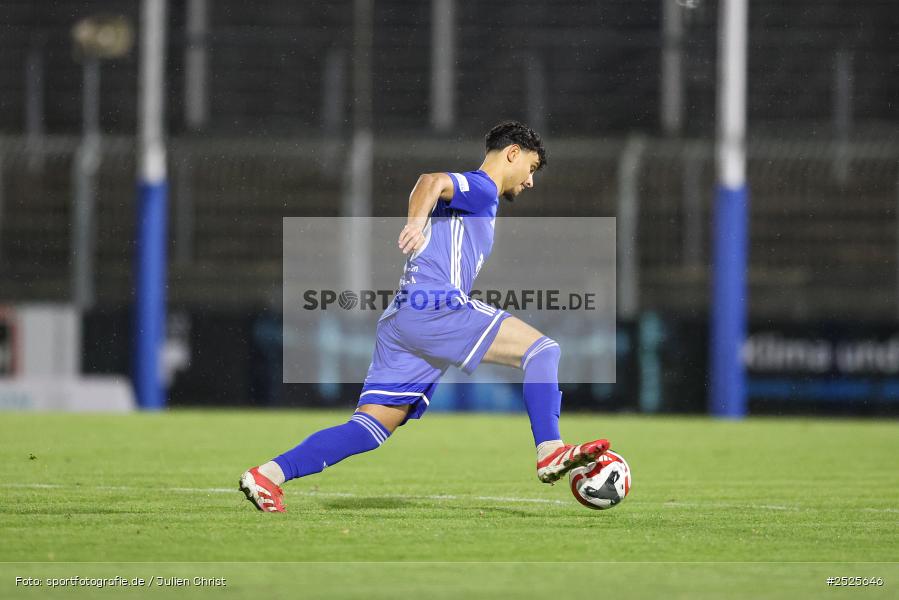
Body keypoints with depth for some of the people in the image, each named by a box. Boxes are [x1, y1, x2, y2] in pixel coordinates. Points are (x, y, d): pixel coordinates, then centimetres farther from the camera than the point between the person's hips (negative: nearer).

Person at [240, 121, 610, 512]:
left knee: (372, 428, 3)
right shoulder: (481, 188, 2)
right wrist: (417, 222, -36)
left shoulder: (477, 196, 32)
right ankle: (550, 452, -21)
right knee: (542, 350, -11)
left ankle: (268, 475, -5)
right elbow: (432, 182, -19)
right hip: (433, 308, -9)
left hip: (402, 319, 9)